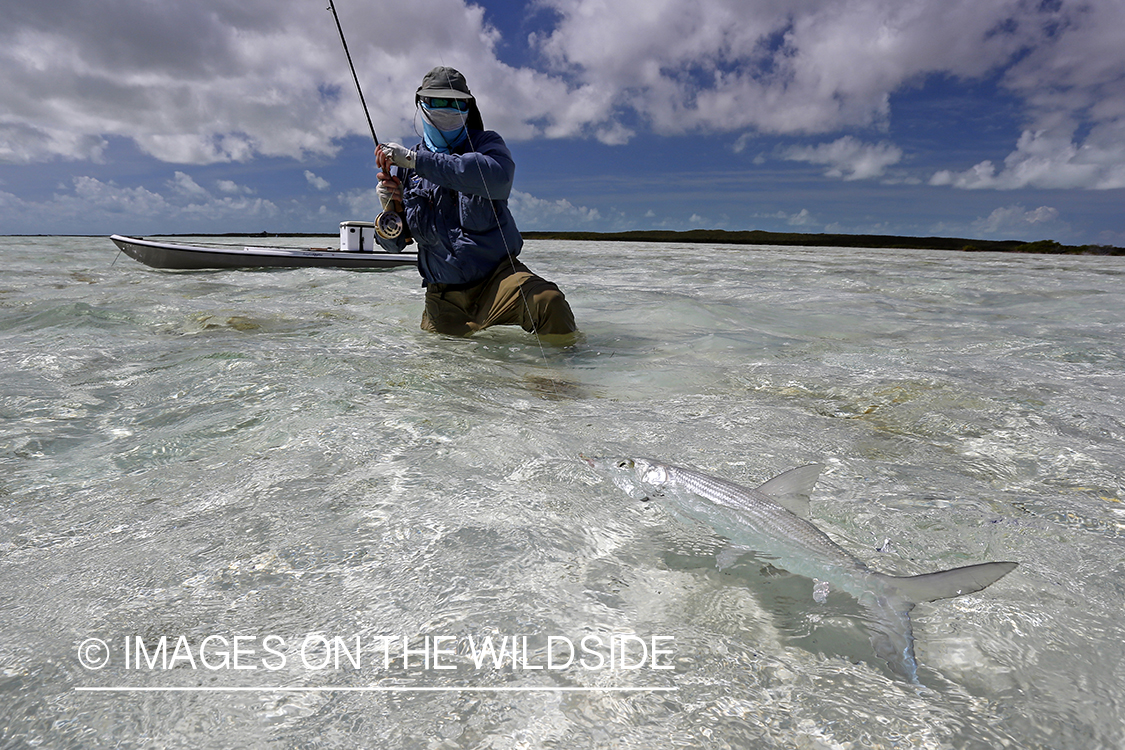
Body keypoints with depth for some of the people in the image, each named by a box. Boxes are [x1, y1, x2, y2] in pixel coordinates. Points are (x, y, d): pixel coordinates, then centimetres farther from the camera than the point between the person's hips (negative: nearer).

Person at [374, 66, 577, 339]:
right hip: (443, 296, 4)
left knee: (549, 304, -29)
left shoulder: (486, 143, 2)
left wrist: (416, 160, -27)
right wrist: (390, 208, -11)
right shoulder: (403, 166, 9)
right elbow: (394, 244, 12)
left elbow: (497, 176, -26)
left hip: (497, 275, -3)